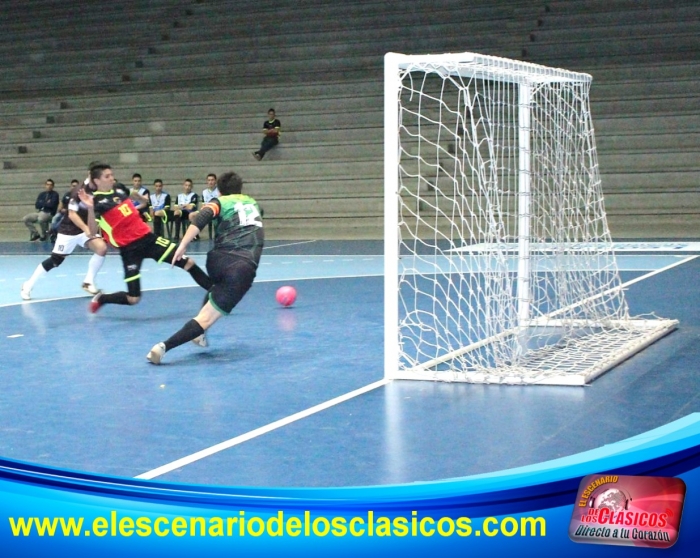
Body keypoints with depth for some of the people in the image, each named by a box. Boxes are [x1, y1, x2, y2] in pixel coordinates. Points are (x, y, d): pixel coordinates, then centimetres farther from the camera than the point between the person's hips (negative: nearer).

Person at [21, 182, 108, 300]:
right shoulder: (79, 190, -19)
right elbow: (72, 214, -23)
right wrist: (86, 228, -34)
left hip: (87, 229, 4)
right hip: (68, 230, -4)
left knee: (102, 248, -22)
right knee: (55, 260, 0)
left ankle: (88, 282, -6)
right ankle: (28, 286, 17)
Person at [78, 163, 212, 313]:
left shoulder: (118, 188, 4)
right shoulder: (96, 200, -13)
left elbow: (133, 195, 29)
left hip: (147, 237, 6)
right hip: (129, 248, -6)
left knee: (188, 263, 0)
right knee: (133, 299, -3)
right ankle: (100, 299, 25)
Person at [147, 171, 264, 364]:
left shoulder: (220, 202, 14)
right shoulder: (253, 203, 24)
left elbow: (201, 218, -8)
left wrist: (182, 245, -14)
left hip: (218, 260, 1)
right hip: (244, 267, -1)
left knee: (218, 288, 39)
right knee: (207, 317, -7)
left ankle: (200, 334, 32)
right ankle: (163, 346, -25)